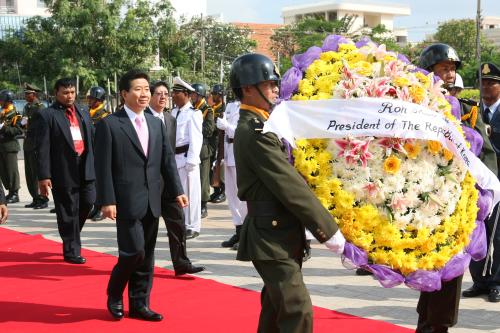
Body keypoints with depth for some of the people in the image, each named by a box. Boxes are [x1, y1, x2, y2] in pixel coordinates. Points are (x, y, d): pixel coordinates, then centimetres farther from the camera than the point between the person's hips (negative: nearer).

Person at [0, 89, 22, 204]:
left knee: (12, 170, -5)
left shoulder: (14, 114, -9)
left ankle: (15, 193, 0)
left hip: (10, 146, -9)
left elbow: (18, 130, -17)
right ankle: (10, 192, 17)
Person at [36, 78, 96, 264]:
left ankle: (71, 237, 31)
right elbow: (42, 148, -9)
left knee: (87, 203, 5)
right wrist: (43, 176, -14)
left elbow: (92, 139, 16)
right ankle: (72, 251, 15)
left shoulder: (83, 112, 13)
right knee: (68, 212, 2)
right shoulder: (46, 115, -5)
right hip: (63, 171, -5)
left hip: (86, 168, 5)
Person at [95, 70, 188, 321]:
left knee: (147, 256, 9)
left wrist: (177, 191, 4)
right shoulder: (109, 124, -6)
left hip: (152, 201, 6)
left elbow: (167, 160, 13)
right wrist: (107, 201, -14)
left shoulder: (156, 124, 13)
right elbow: (103, 166, -9)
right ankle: (114, 295, 16)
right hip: (127, 201, -6)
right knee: (134, 251, -9)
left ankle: (139, 304, 20)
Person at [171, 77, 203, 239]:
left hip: (186, 157, -8)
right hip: (174, 157, 8)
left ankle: (192, 227, 9)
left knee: (189, 192, 0)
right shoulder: (174, 112, 12)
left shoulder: (193, 113, -11)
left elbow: (196, 139, -14)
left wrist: (191, 160, -17)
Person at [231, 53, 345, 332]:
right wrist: (329, 229, -17)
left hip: (279, 234, 11)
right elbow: (290, 187, -21)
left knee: (277, 309, 19)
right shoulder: (255, 132, -18)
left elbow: (285, 178, 16)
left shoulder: (254, 126, 14)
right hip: (273, 237, -10)